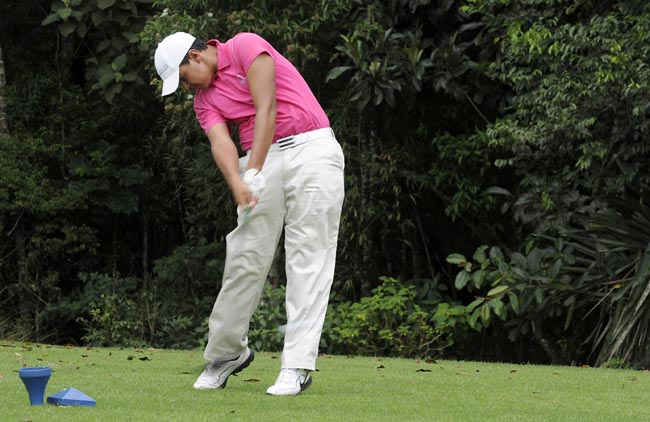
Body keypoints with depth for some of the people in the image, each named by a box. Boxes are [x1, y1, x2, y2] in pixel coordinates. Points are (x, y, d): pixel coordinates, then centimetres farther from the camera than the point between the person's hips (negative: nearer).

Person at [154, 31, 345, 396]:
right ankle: (227, 352, 16)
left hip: (312, 150, -6)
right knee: (245, 257, 0)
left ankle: (297, 367, -14)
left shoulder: (246, 46, -4)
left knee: (309, 259, -9)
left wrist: (253, 172, -19)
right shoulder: (204, 100, 13)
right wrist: (238, 184, -27)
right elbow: (222, 143, -6)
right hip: (265, 160, 6)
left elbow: (267, 110, -13)